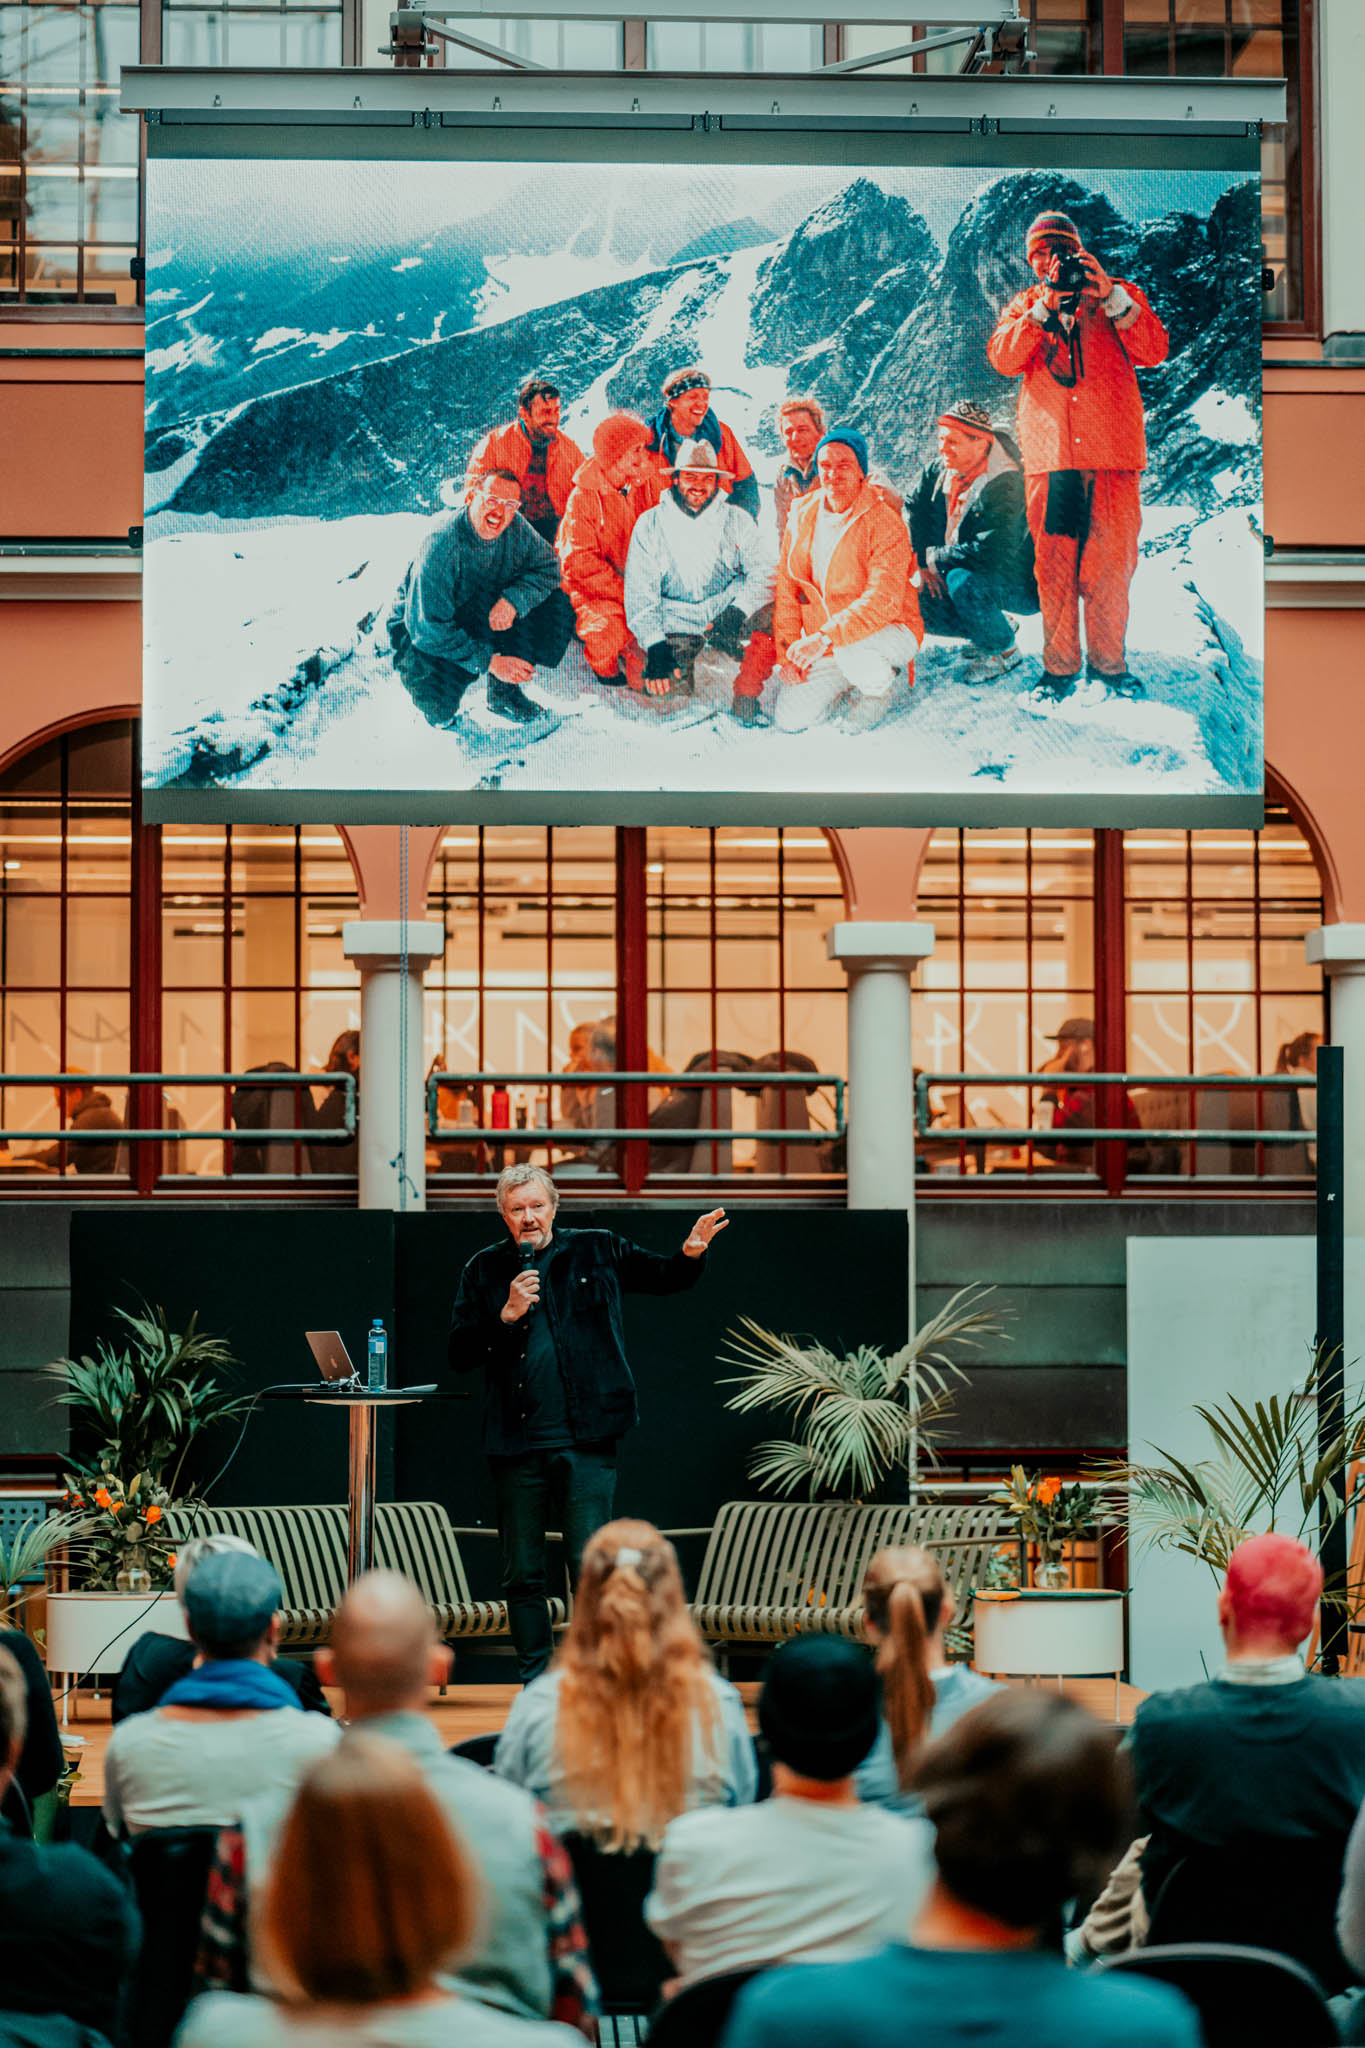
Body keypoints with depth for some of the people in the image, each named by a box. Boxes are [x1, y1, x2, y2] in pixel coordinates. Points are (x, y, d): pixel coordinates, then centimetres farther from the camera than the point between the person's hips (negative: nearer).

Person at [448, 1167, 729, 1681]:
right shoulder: (485, 1270, 9)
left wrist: (691, 1252, -2)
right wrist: (507, 1315, -9)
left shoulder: (597, 1251, 8)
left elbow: (666, 1277, 19)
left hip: (586, 1442, -2)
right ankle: (535, 1686, 16)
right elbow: (459, 1354, 4)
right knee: (522, 1576, 6)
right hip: (517, 1446, 2)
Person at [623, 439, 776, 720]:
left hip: (727, 613, 0)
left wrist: (738, 610, -24)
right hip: (676, 621, 0)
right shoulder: (650, 524, 3)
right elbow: (639, 590, -3)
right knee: (666, 687, -27)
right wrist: (655, 645, -18)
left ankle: (745, 699, -12)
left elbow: (764, 571, -4)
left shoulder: (736, 520, 5)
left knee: (769, 619, -32)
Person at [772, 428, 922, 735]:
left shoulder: (884, 522, -16)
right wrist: (787, 651, -2)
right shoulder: (802, 516, 2)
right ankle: (844, 687, 21)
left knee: (851, 655, -39)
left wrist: (825, 638, -34)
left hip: (887, 631, -5)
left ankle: (875, 690, -2)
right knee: (788, 721, -9)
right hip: (824, 648, 5)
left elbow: (882, 601, -25)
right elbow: (786, 590, 7)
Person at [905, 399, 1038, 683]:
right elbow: (914, 511, 11)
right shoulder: (938, 471, -4)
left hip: (1019, 585, -8)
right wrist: (921, 563, -4)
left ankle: (1004, 651, -12)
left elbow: (991, 553, -36)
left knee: (962, 581, -37)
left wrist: (935, 558, -23)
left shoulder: (1005, 486, -29)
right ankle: (986, 632, 12)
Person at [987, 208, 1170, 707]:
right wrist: (1044, 306, -11)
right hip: (1049, 457, 1)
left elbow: (1154, 351, -2)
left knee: (1110, 562, -4)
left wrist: (1112, 296, -10)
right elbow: (1002, 358, -1)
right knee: (1053, 564, -3)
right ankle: (1059, 667, 4)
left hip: (1113, 452, -1)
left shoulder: (1120, 296, 14)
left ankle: (1109, 663, 6)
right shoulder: (1024, 306, 18)